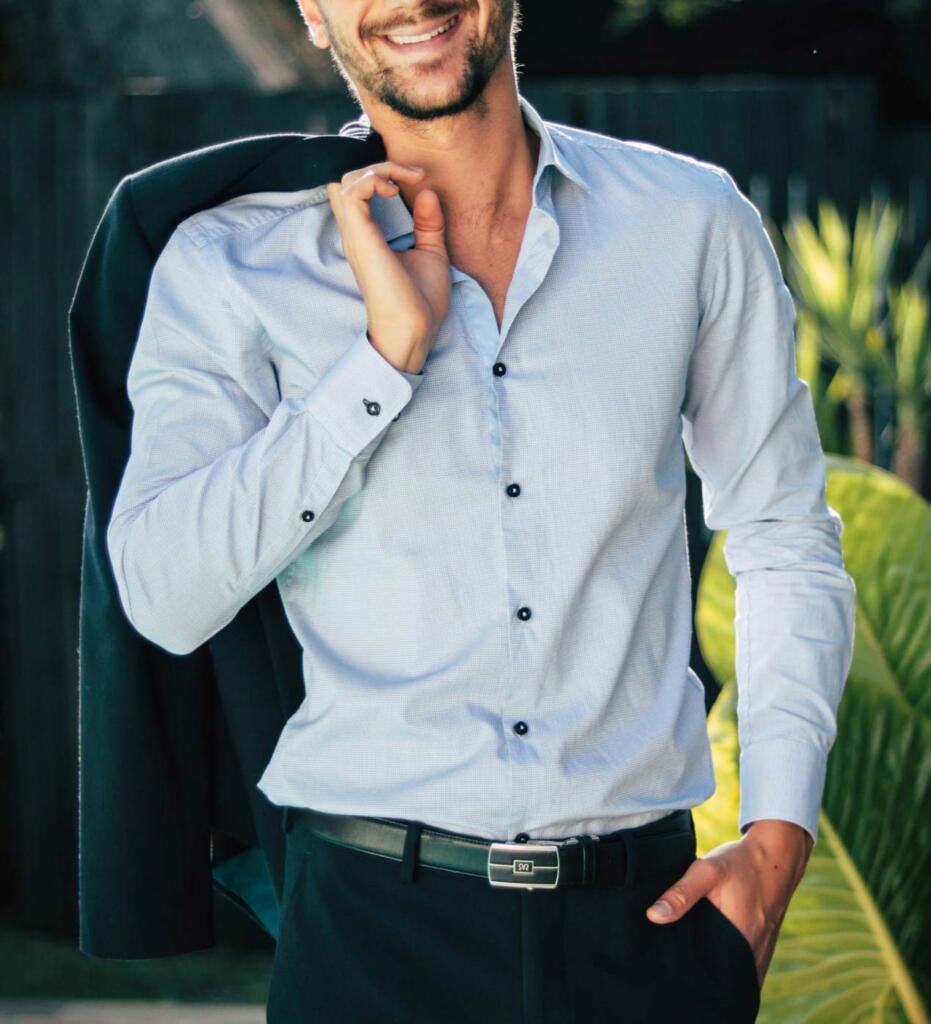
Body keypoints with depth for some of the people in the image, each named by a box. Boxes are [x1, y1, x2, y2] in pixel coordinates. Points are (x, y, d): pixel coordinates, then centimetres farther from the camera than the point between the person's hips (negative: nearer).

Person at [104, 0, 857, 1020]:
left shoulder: (694, 220, 3)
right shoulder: (226, 267, -2)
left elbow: (785, 542, 10)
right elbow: (167, 598, -13)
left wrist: (777, 836, 0)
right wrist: (388, 353, -16)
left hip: (646, 906, 2)